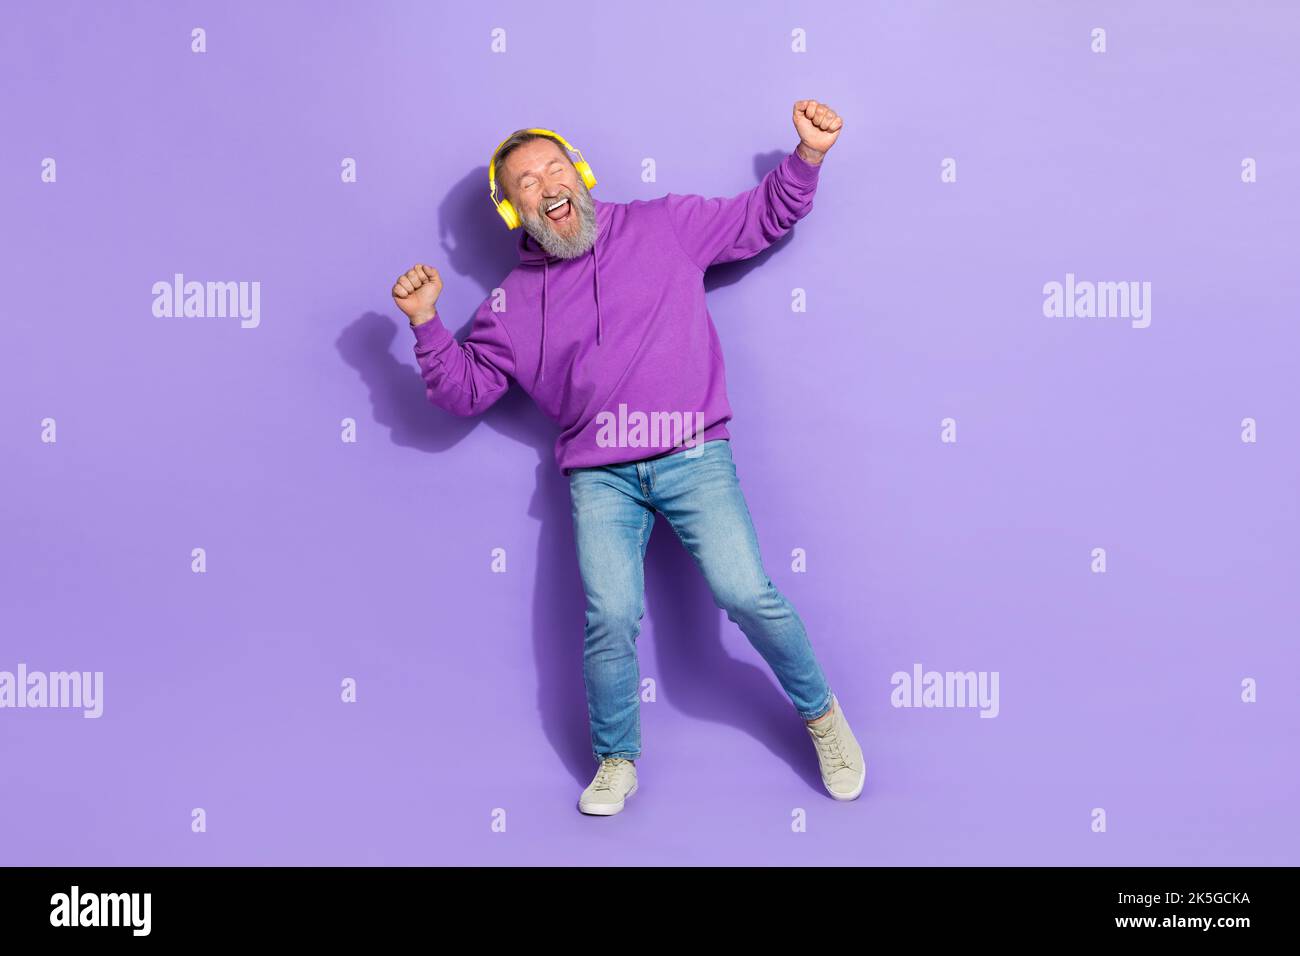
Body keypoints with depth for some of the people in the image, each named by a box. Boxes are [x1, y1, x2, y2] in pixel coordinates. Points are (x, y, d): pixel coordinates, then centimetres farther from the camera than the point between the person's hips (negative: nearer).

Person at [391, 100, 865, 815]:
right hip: (600, 478, 1)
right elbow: (465, 390, 11)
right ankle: (616, 762, 14)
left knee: (745, 592, -14)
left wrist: (807, 156, 2)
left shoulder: (664, 226, 9)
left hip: (693, 455, -1)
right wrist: (427, 324, -3)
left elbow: (762, 218, 16)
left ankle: (820, 712, 12)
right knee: (610, 617, -11)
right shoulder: (515, 300, 11)